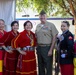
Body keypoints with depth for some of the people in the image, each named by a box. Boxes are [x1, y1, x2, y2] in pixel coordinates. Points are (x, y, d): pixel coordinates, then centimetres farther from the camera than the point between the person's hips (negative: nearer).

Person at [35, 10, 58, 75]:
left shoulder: (51, 25, -6)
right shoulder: (38, 26, 11)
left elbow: (54, 38, -9)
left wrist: (51, 50, -15)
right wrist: (37, 47, 9)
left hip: (47, 48, -5)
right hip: (39, 48, 6)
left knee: (48, 67, -1)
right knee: (40, 66, 16)